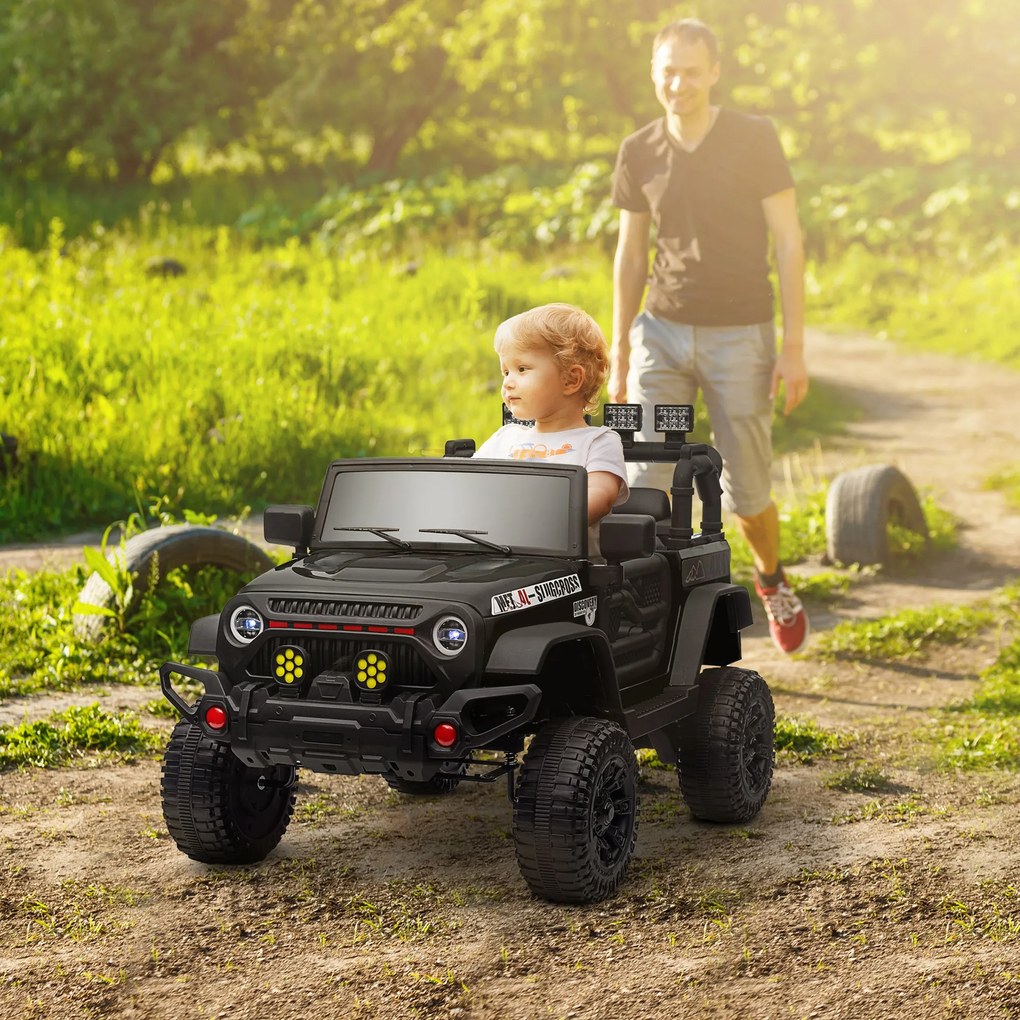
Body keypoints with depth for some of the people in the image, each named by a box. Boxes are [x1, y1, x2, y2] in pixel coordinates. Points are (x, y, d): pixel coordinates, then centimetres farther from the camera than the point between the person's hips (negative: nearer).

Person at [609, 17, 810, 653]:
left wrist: (795, 346, -12)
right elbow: (631, 256, 9)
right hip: (664, 334, 2)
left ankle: (771, 576, 38)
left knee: (747, 493, 6)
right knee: (648, 481, -12)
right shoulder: (639, 155, 1)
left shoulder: (755, 140, -9)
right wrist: (620, 358, 9)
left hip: (740, 338, -2)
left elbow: (789, 242, -8)